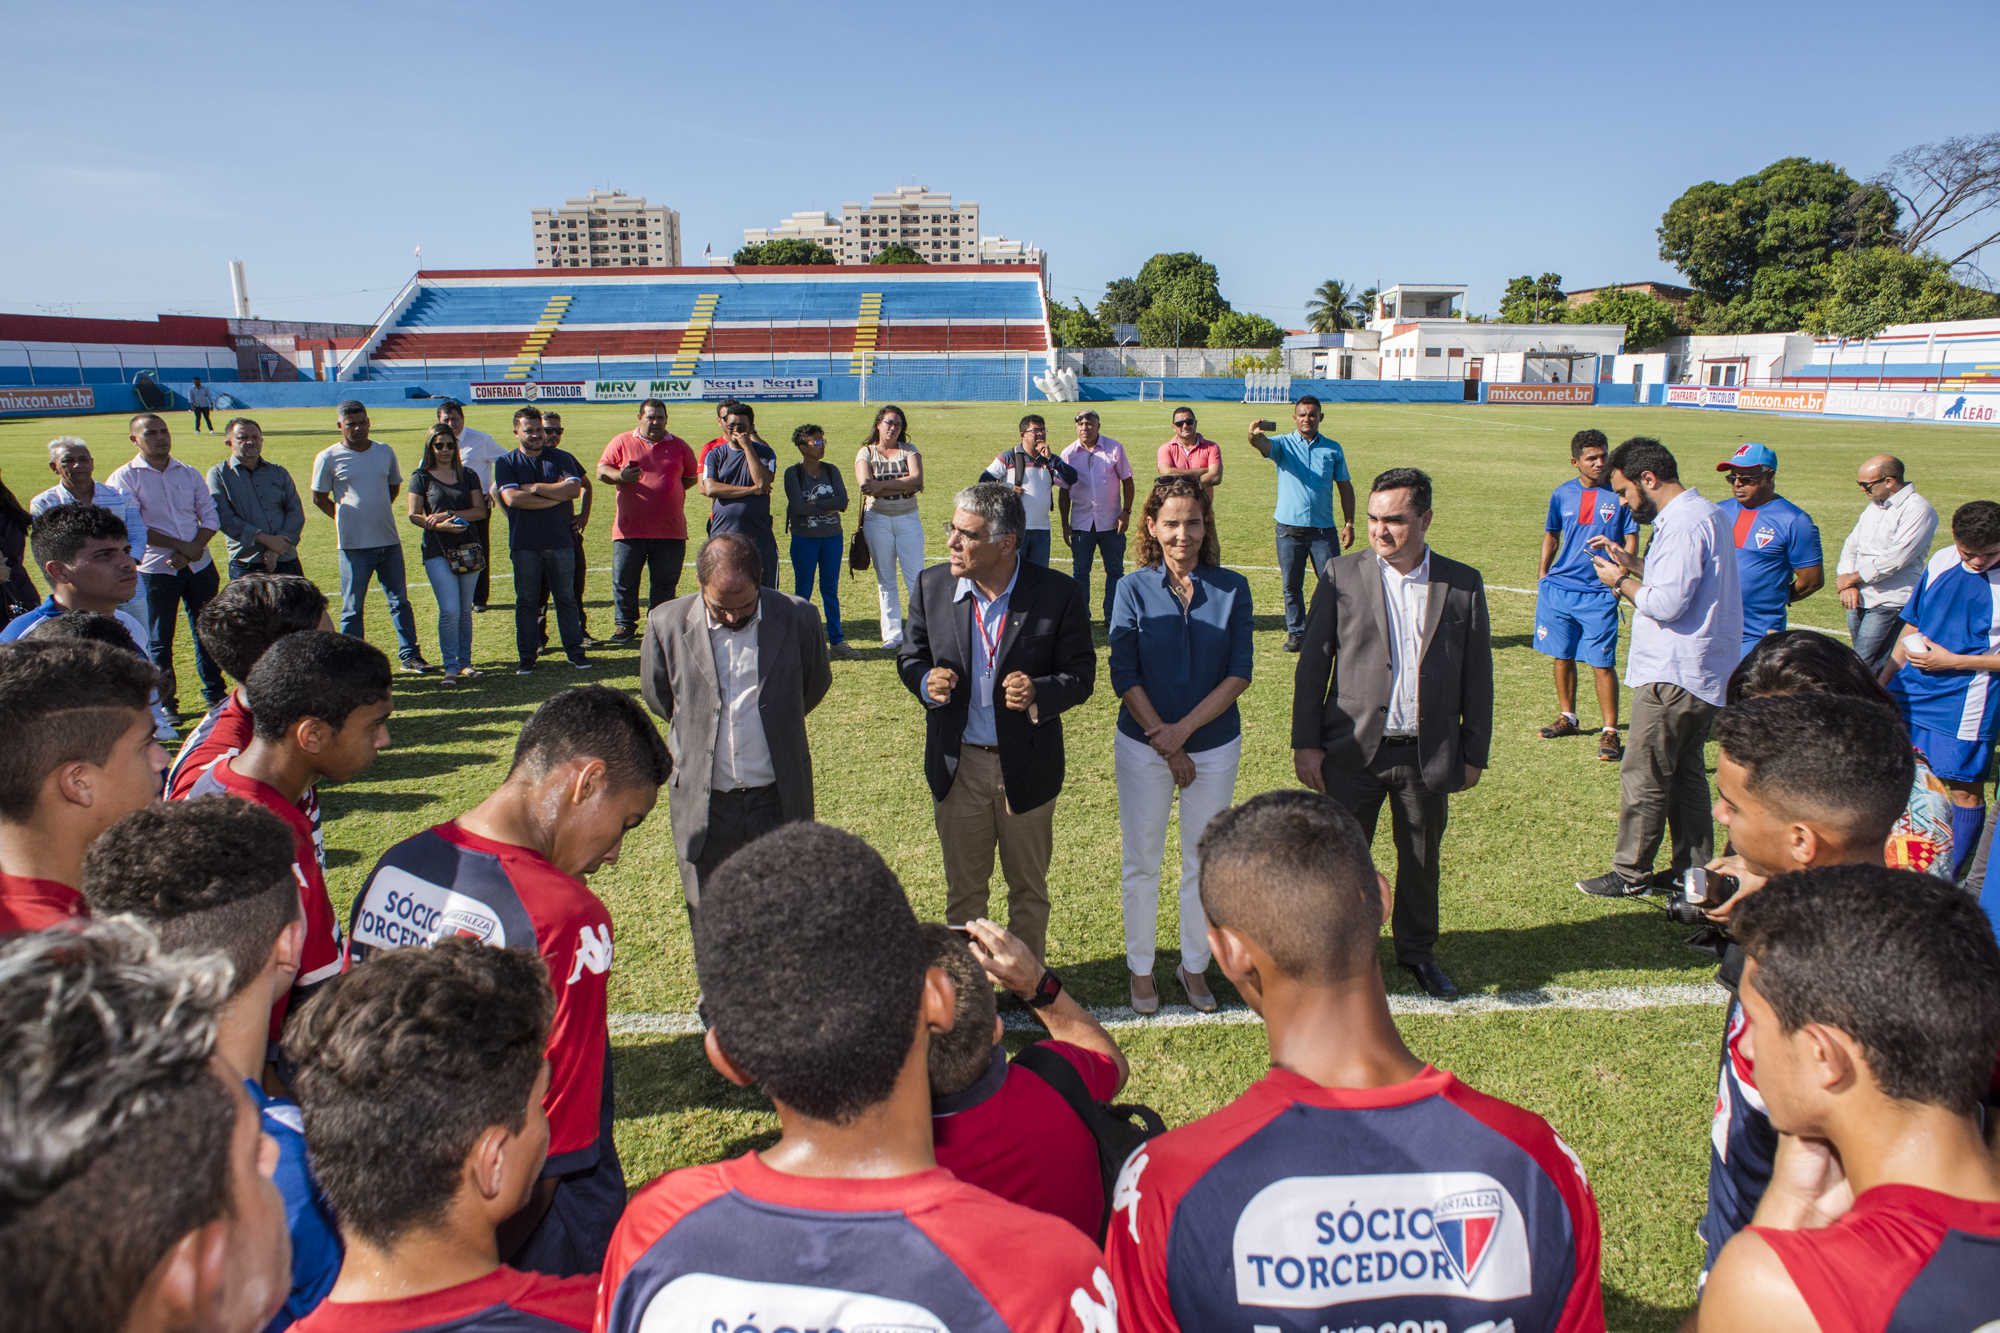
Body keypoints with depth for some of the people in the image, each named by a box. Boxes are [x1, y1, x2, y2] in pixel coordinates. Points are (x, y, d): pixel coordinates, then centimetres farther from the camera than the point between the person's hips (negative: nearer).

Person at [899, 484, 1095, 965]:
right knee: (963, 889, 18)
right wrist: (926, 682, -17)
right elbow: (910, 656, 6)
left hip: (1027, 767, -1)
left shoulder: (1058, 593, -14)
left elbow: (1081, 675, -8)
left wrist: (1039, 694, -29)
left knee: (1029, 888, 18)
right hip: (957, 764, 2)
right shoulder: (932, 585, -6)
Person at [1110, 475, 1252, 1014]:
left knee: (1204, 863, 12)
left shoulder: (1232, 589, -4)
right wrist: (1167, 746, -13)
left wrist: (1184, 728, -17)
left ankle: (1194, 964, 32)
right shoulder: (1134, 588, -7)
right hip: (1143, 747, -1)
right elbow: (1124, 676, -9)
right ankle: (1141, 967, 28)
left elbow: (1239, 673, -7)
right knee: (1142, 863, 10)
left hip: (1215, 746, 1)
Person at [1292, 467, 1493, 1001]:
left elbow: (1477, 677, 5)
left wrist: (1474, 753, 5)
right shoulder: (1342, 575, -3)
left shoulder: (1463, 583, 1)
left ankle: (1417, 951, 39)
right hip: (1352, 752, -1)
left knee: (1421, 860, 17)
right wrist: (1306, 743, -5)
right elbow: (1312, 664, -2)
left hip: (1428, 753, 2)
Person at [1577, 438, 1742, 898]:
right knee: (1685, 772, 17)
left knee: (1642, 776, -1)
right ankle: (1694, 869, 25)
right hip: (1700, 672, 11)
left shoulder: (1684, 523, -20)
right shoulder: (1702, 513, 14)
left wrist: (1620, 582, -9)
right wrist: (1632, 563, 13)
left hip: (1674, 677, -11)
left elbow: (1667, 603, -24)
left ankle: (1630, 873, 9)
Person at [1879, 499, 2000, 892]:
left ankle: (1950, 878, 19)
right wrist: (1883, 681, 12)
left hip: (1964, 704, -5)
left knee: (1964, 787, 5)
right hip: (1910, 691, 5)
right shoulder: (1942, 561, 3)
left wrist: (1952, 661, -14)